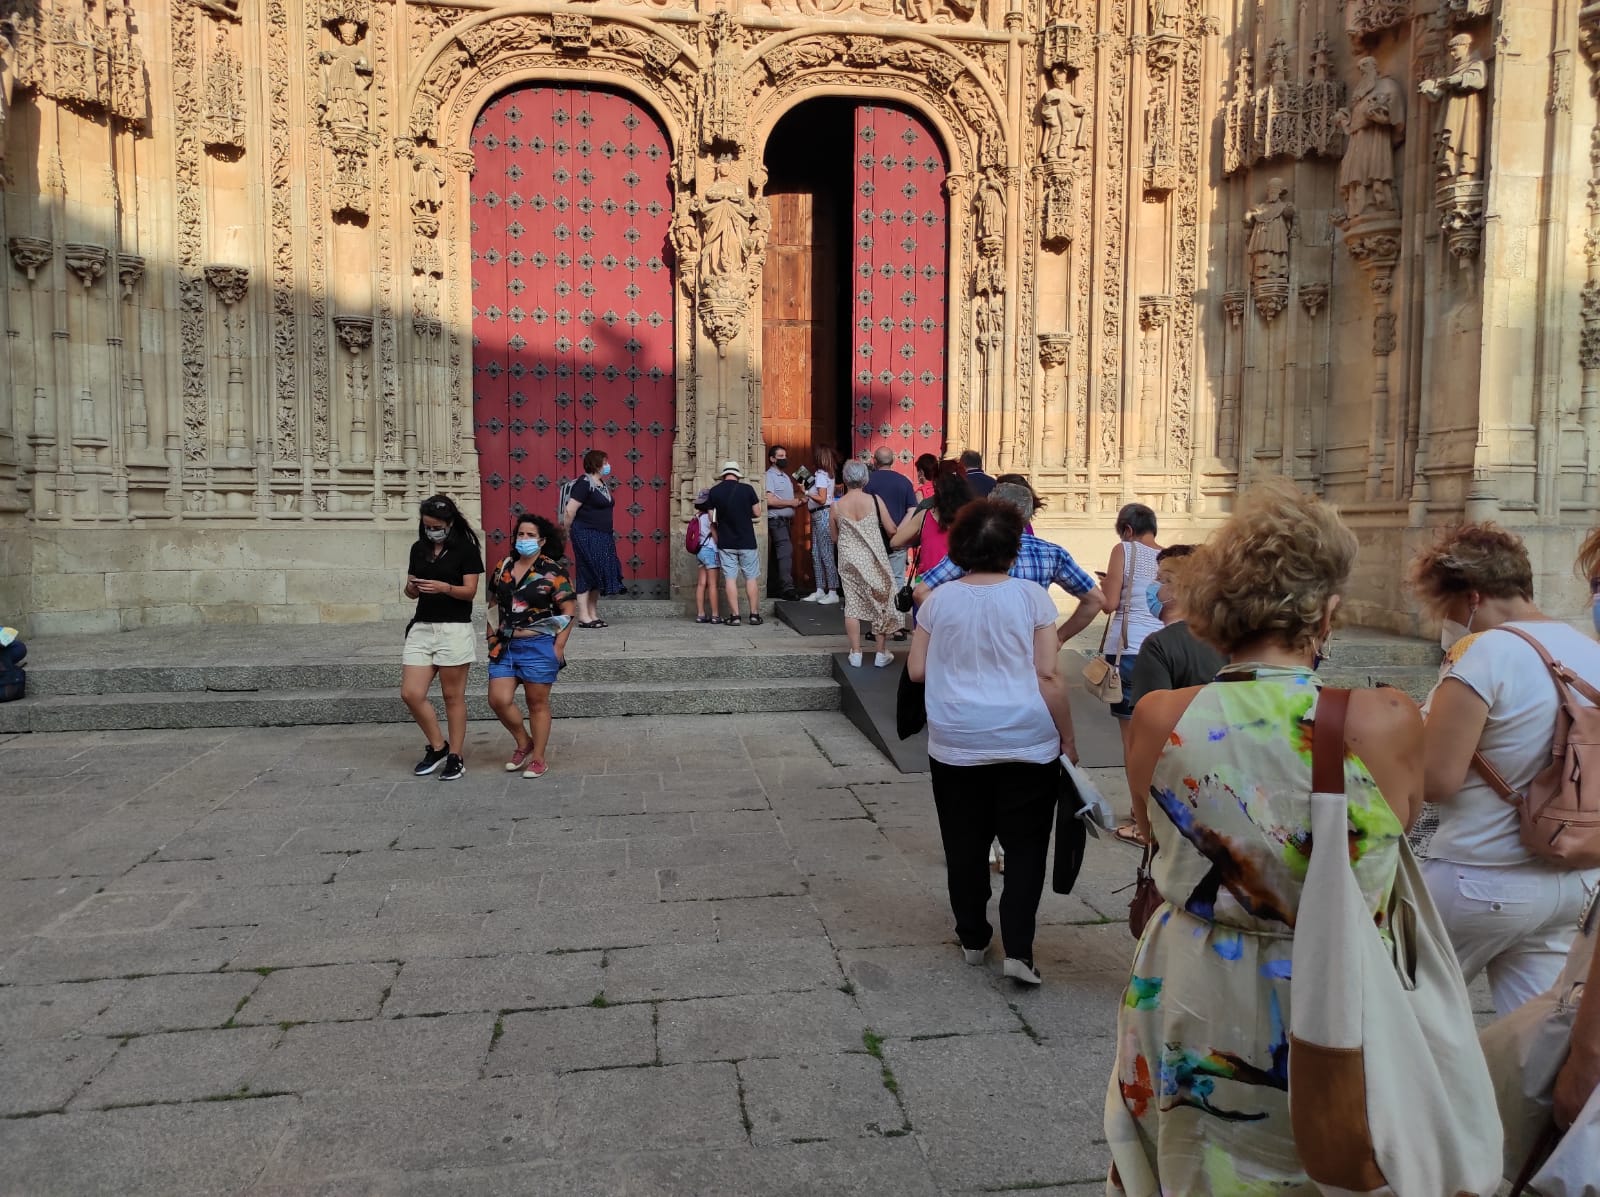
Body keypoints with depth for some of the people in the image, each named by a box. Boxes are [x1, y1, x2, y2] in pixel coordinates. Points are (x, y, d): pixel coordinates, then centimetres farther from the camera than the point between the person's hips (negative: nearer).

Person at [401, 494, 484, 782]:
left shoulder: (466, 549, -3)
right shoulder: (419, 549, 12)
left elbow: (470, 591, -9)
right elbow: (412, 592, 16)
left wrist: (444, 588, -26)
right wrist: (411, 588, -7)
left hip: (454, 629, -5)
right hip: (421, 628, 5)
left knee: (453, 696, 1)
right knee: (411, 694, -1)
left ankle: (455, 757, 11)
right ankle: (438, 747, 17)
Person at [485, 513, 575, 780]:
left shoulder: (552, 571, -8)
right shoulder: (503, 567, 8)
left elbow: (567, 611, -7)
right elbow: (493, 604, 18)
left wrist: (559, 646, -12)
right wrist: (492, 635, 9)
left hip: (538, 647, -5)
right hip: (505, 646, 5)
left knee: (537, 703, 5)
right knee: (499, 700, -2)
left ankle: (538, 758, 18)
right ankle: (523, 742, 23)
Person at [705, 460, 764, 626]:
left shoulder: (714, 491, -2)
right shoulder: (747, 489, -7)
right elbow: (757, 513, -1)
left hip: (725, 543, 1)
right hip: (747, 541, -1)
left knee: (730, 578, 4)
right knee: (751, 578, 9)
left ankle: (734, 616, 2)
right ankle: (754, 614, 11)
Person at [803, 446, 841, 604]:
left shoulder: (821, 475, -12)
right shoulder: (828, 474, 14)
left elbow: (822, 499, -19)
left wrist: (807, 493, -10)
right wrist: (806, 499, 12)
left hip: (823, 515, -10)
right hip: (818, 516, 10)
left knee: (826, 554, -9)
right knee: (816, 554, 11)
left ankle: (833, 592, -8)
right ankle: (820, 590, 14)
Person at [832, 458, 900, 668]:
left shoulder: (836, 506, -4)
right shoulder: (874, 500, -9)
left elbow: (834, 538, 6)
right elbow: (891, 530, -6)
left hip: (848, 560, 2)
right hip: (873, 560, -1)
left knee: (852, 604, 8)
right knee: (880, 602, 9)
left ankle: (856, 653, 11)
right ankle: (882, 653, 13)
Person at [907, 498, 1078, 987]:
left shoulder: (939, 601, -2)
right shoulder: (1031, 597, -7)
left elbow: (916, 670, 4)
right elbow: (1049, 677, -8)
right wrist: (1068, 738, 1)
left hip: (956, 746, 2)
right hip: (1027, 744, -1)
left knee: (965, 846, 14)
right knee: (1025, 847, 9)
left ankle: (972, 938, 26)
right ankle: (1018, 949, 3)